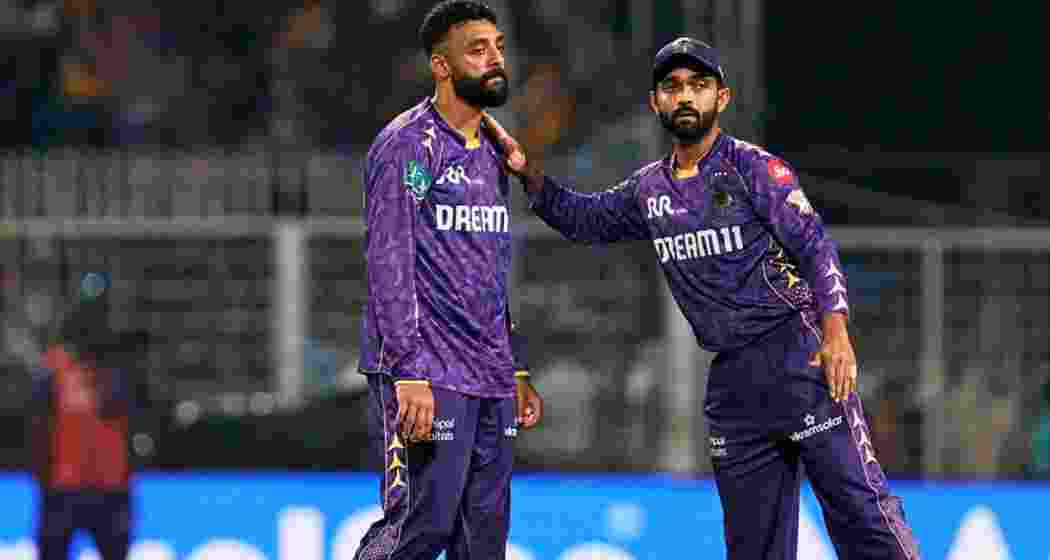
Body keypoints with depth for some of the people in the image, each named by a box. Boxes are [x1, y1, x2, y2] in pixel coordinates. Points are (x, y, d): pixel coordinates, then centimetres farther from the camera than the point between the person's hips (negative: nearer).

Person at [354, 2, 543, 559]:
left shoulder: (491, 155, 19)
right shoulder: (406, 147, -8)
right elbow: (389, 265, -14)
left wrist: (517, 372, 19)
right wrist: (409, 375, -21)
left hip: (490, 380, 8)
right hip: (429, 375, -8)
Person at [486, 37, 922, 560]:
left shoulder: (755, 169, -3)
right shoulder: (648, 189, 15)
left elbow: (815, 247, -9)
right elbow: (581, 217, 28)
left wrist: (835, 331, -22)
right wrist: (528, 172, 13)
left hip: (799, 356, -6)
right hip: (731, 376, 6)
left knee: (858, 506, -14)